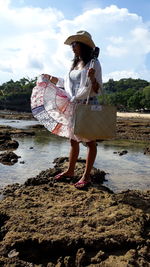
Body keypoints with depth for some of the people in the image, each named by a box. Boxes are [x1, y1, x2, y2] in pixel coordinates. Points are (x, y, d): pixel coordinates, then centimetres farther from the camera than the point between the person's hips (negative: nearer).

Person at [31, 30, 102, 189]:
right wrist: (51, 78, 27)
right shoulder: (74, 64, 13)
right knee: (73, 140, 13)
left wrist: (92, 78, -31)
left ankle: (86, 176, 9)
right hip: (73, 106, 7)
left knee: (90, 141, 2)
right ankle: (70, 170, 26)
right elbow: (67, 84, 25)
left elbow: (98, 90, -12)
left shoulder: (93, 63, -8)